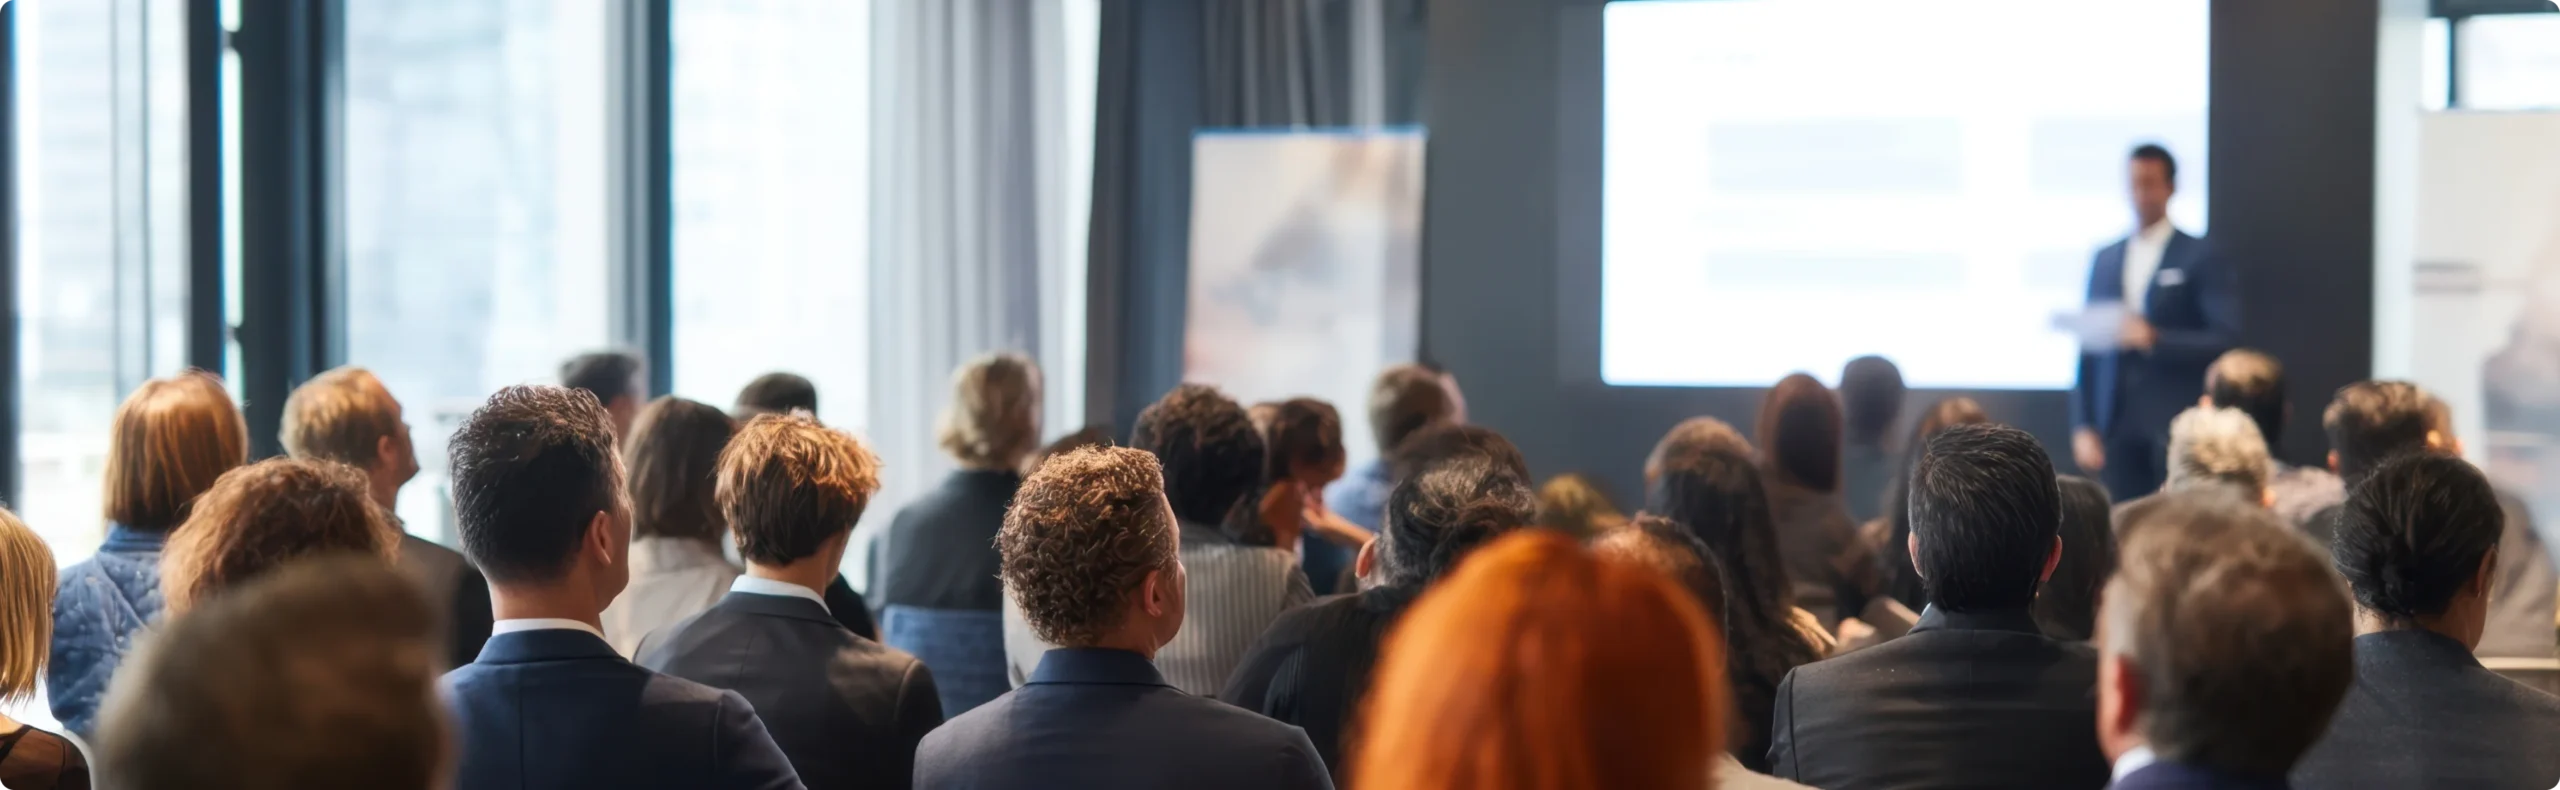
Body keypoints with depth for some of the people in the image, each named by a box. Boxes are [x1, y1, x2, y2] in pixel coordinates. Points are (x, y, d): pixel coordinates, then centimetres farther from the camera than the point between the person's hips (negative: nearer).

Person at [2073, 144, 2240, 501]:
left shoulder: (2202, 260, 1)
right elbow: (2090, 345, 15)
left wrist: (2155, 339, -18)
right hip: (2117, 426, 4)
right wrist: (2083, 426, 7)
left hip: (2176, 427, -4)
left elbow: (2225, 340, -7)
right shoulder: (2105, 259, 15)